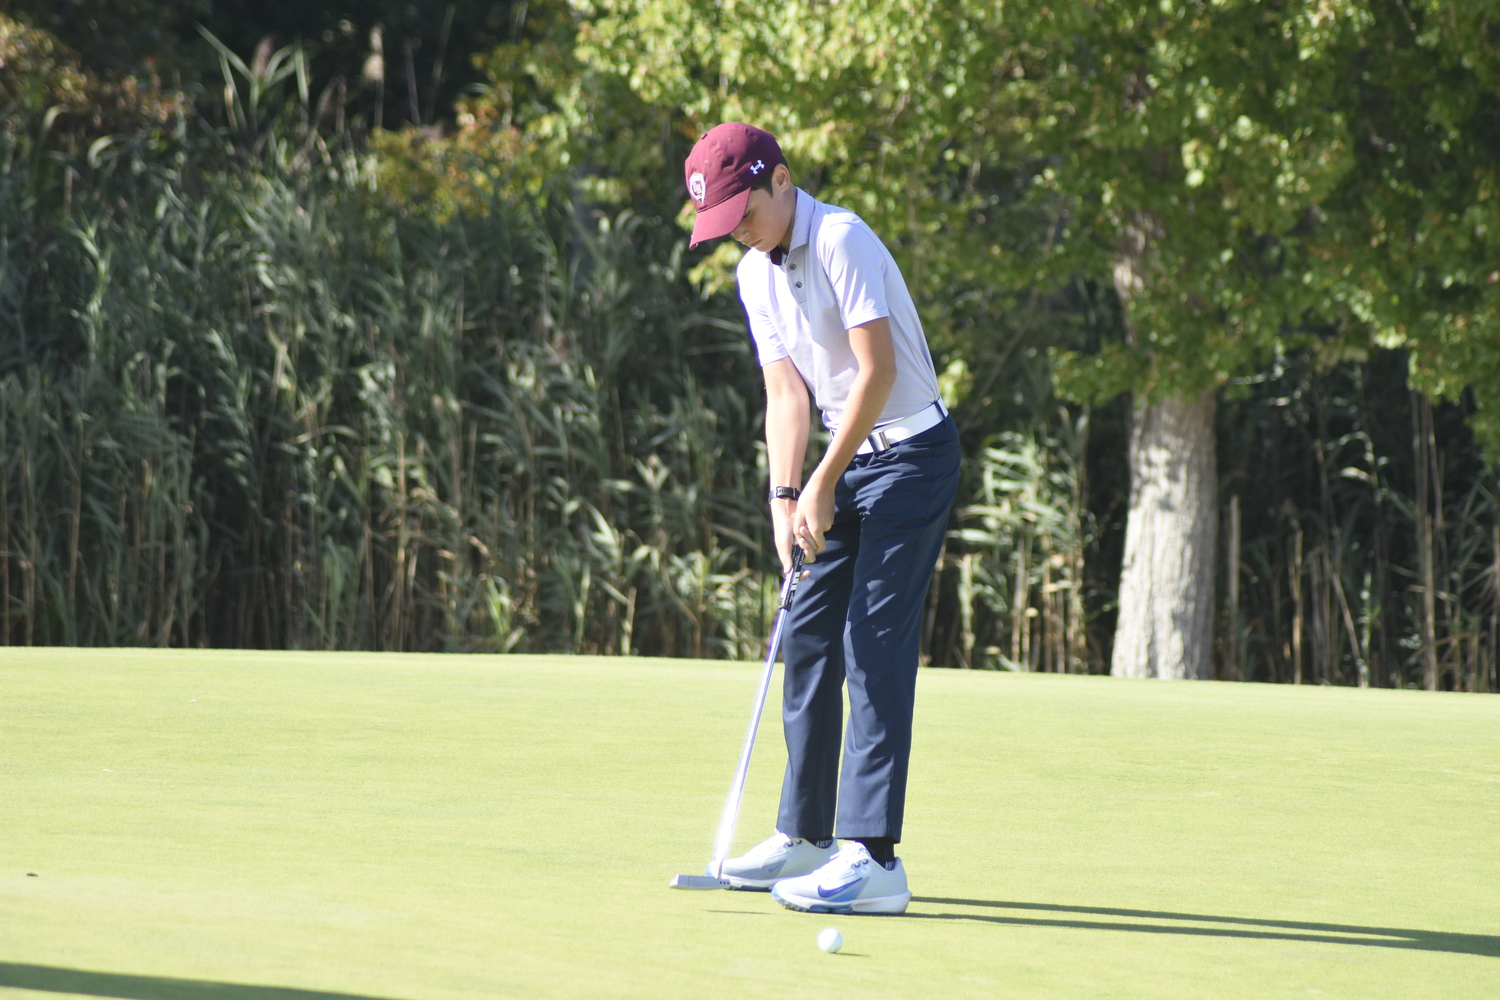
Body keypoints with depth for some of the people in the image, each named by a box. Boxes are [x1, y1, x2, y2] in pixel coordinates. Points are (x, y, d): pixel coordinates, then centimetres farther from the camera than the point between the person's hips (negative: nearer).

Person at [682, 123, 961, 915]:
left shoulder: (841, 241, -18)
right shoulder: (756, 274, 8)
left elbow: (878, 370, -22)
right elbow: (787, 393, 5)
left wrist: (824, 484, -18)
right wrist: (785, 495, -9)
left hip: (909, 454, -9)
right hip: (848, 460, 9)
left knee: (875, 647, -14)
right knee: (808, 638, 10)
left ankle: (875, 857, -17)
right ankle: (805, 835, 20)